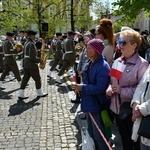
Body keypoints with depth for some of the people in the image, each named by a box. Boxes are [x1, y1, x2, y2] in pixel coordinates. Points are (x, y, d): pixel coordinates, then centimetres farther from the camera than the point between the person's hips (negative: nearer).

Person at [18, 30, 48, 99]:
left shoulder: (27, 43, 12)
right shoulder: (31, 44, -19)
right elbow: (33, 57, -23)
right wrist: (40, 60, -9)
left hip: (25, 64, 9)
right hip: (32, 65, -9)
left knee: (25, 79, 9)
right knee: (37, 79, 6)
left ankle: (21, 94, 7)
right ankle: (39, 93, 20)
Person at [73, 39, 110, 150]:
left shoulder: (103, 66, -21)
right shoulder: (89, 64, 7)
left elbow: (100, 88, -26)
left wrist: (83, 88, -21)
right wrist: (80, 87, -2)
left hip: (97, 105, -9)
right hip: (89, 103, 9)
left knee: (99, 135, 6)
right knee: (91, 132, 24)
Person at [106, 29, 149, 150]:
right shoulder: (117, 62, 6)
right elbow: (111, 81, 14)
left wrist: (122, 91, -22)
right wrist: (109, 89, -7)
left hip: (132, 111, -6)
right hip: (118, 108, 7)